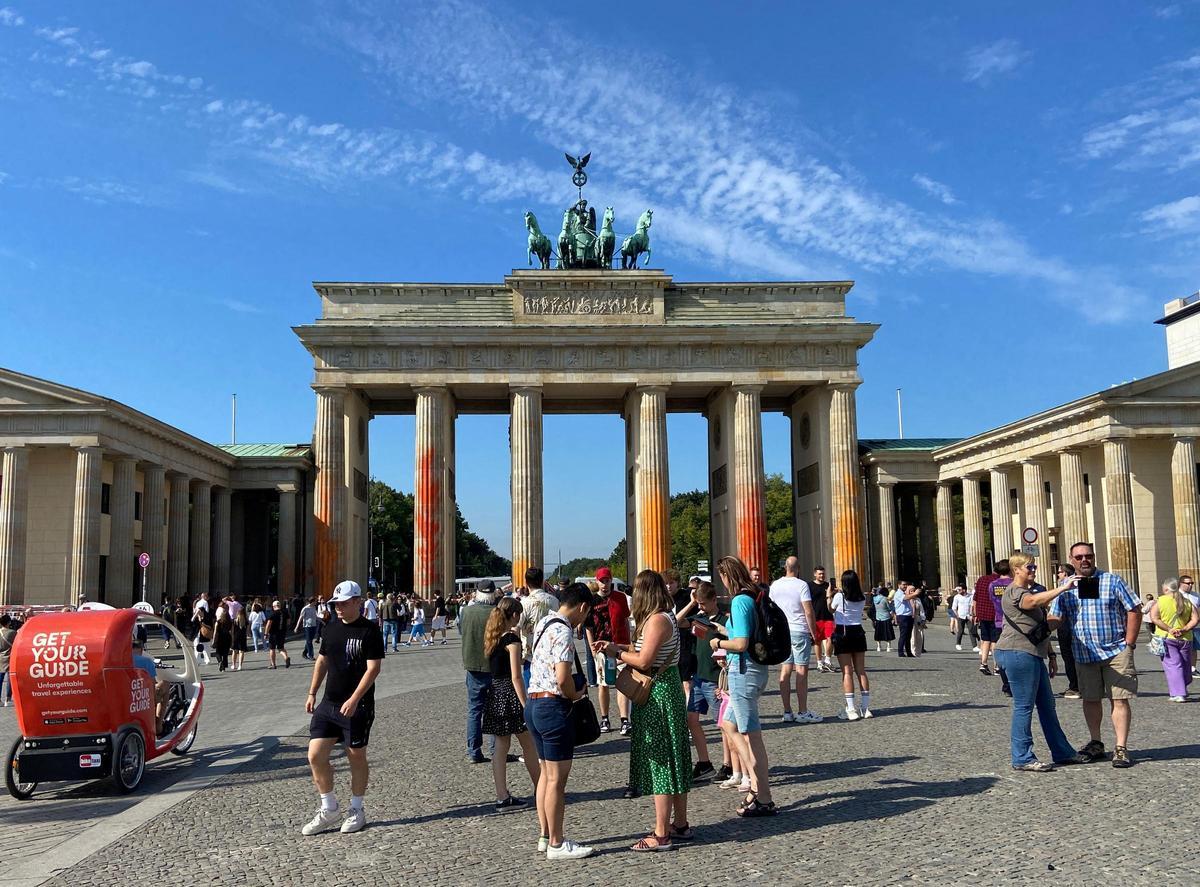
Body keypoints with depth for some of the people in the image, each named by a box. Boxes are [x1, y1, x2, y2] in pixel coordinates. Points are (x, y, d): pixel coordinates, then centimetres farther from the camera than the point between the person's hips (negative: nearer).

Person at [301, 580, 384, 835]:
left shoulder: (370, 630, -11)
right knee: (315, 755, 0)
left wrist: (354, 700, -23)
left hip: (357, 706, -6)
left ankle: (357, 811, 22)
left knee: (356, 757, 6)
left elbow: (373, 668, -16)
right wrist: (312, 693, 13)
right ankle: (329, 810, 16)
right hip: (329, 703, 6)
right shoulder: (331, 627, 8)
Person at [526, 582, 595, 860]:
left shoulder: (544, 623, 12)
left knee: (545, 774, 18)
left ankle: (544, 836, 27)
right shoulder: (563, 632, -18)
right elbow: (562, 678, -25)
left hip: (534, 703, 10)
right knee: (557, 779, 1)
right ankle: (556, 844, 10)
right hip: (553, 706, -10)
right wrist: (576, 694, -7)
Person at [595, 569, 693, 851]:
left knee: (659, 762, -5)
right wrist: (616, 647, 11)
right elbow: (646, 650, 13)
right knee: (672, 760, 15)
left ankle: (661, 835, 1)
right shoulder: (665, 617, 13)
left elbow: (643, 661, -22)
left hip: (658, 695, -10)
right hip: (667, 690, 10)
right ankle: (680, 825, 24)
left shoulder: (657, 620, -18)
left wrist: (617, 653, -7)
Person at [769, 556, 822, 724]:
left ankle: (787, 712, 9)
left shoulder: (774, 585, 5)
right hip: (800, 631, -5)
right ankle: (803, 713, 1)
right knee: (801, 671, -2)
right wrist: (813, 632, -5)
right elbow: (809, 611, -14)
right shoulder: (801, 585, -11)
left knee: (785, 670, 7)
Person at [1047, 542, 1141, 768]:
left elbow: (1134, 610, -2)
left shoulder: (1112, 581, -2)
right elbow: (1055, 618, 5)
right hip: (1084, 654, 3)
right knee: (1090, 699, 11)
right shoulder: (1066, 587, 5)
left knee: (1119, 699, -4)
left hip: (1116, 651, -3)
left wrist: (1129, 643, -6)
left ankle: (1121, 749, 1)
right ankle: (1096, 743, 25)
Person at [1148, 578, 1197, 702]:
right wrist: (1184, 629, -7)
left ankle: (1178, 694, -11)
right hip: (1185, 639, 4)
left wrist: (1169, 629, -13)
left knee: (1172, 665, -4)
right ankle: (1182, 691, 27)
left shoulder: (1159, 601, -5)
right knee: (1185, 666, 17)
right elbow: (1195, 619, -2)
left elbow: (1154, 619, -14)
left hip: (1166, 638, -4)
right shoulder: (1186, 602, 6)